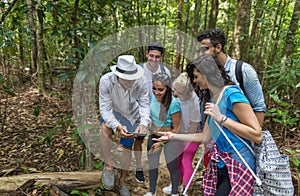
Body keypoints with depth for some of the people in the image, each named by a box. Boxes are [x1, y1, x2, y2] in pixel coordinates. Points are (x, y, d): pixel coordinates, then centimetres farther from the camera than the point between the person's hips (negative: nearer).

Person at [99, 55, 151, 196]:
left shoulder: (141, 82, -28)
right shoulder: (106, 81, -33)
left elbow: (144, 104, -21)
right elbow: (105, 108, -31)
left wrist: (144, 123, -40)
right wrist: (117, 126, -48)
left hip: (131, 116, 2)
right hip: (112, 112, -2)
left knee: (127, 147, 8)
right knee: (105, 127, -36)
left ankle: (122, 182, 32)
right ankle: (108, 166, -14)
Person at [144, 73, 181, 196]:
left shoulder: (173, 104, -29)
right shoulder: (152, 97, -14)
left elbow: (175, 129, -19)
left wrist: (161, 142, -18)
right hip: (153, 135, 5)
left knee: (172, 167, 12)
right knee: (152, 165, 18)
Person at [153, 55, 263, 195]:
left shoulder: (232, 94, -17)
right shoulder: (213, 99, 9)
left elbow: (258, 136, -20)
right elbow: (205, 136, 13)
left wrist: (221, 118, -22)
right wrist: (174, 136, 12)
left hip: (238, 167, -7)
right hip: (220, 166, 8)